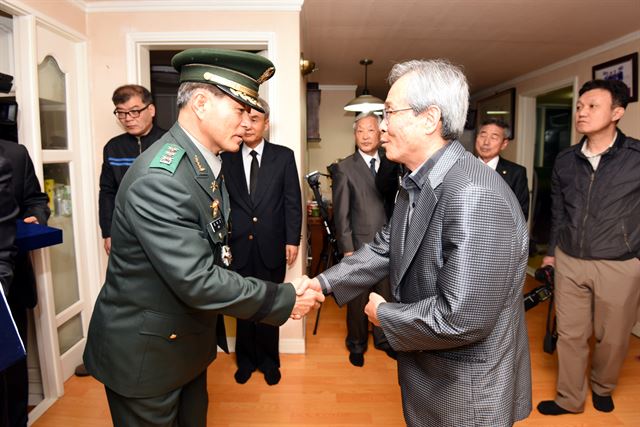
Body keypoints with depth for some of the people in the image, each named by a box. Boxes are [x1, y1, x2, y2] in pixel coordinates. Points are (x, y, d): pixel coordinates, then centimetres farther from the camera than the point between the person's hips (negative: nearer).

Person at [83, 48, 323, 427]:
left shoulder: (206, 162, 1)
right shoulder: (159, 179, -29)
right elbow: (198, 281, -30)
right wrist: (285, 299, -22)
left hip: (189, 342, 8)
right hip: (144, 352, -8)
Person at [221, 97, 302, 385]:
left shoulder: (284, 156, 0)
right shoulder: (226, 159, 2)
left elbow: (293, 201, 0)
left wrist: (292, 240, -4)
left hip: (272, 246, 0)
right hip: (238, 246, 1)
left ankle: (269, 360, 32)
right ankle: (246, 359, 33)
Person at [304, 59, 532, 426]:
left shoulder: (474, 196, -31)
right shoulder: (417, 185, 1)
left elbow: (462, 319, -32)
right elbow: (386, 249, 8)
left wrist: (384, 314, -17)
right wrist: (324, 282, -1)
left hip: (468, 393, -8)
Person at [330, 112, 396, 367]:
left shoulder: (391, 164, 5)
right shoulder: (344, 168, -5)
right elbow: (341, 214, -6)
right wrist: (347, 249, -9)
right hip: (360, 245, -3)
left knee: (386, 295, 15)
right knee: (358, 300, 11)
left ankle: (382, 339, 37)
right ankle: (357, 344, 33)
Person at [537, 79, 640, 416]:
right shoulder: (565, 160, 2)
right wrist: (551, 252, 17)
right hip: (569, 262, 3)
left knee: (611, 338, 15)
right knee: (570, 334, 11)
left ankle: (602, 388, 44)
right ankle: (569, 399, 31)